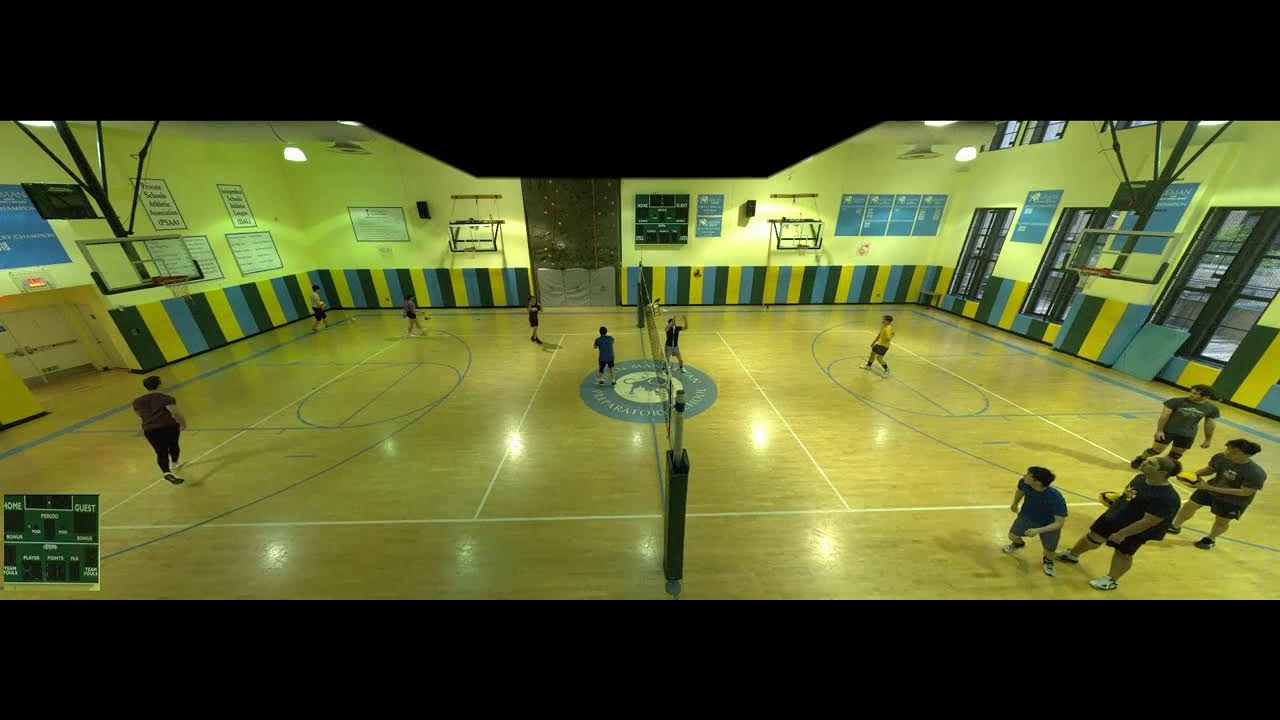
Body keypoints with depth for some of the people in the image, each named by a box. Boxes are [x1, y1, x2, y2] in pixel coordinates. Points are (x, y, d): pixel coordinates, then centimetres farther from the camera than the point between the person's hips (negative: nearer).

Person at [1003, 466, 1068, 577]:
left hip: (1049, 524, -3)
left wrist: (1038, 530, -39)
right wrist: (1015, 503, 16)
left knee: (1049, 551, 5)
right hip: (1027, 516, 3)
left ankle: (1048, 561, 43)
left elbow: (1060, 523, -28)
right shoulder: (1023, 482, -28)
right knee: (1012, 536, 7)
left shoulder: (1056, 499, -39)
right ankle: (1019, 544, 45)